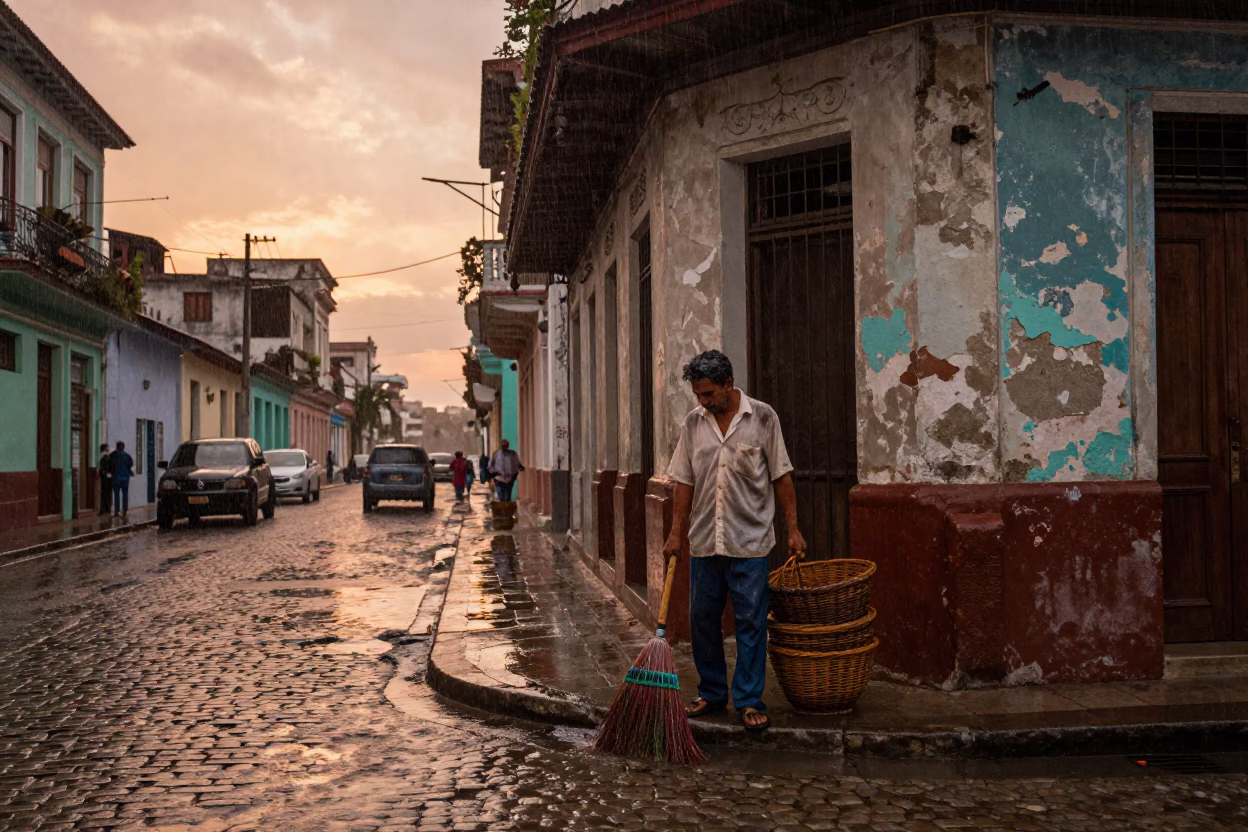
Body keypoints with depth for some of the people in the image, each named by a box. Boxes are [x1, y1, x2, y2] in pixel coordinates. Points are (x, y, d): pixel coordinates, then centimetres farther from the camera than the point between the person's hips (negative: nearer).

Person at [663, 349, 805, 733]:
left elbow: (781, 477, 0)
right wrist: (676, 532, 5)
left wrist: (793, 528, -2)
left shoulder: (763, 417, -3)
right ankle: (711, 694, 23)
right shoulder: (693, 422, 6)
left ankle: (749, 701, 10)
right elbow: (684, 482, 9)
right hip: (704, 541, 4)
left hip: (749, 540, -3)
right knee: (703, 619, 9)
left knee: (751, 622, 0)